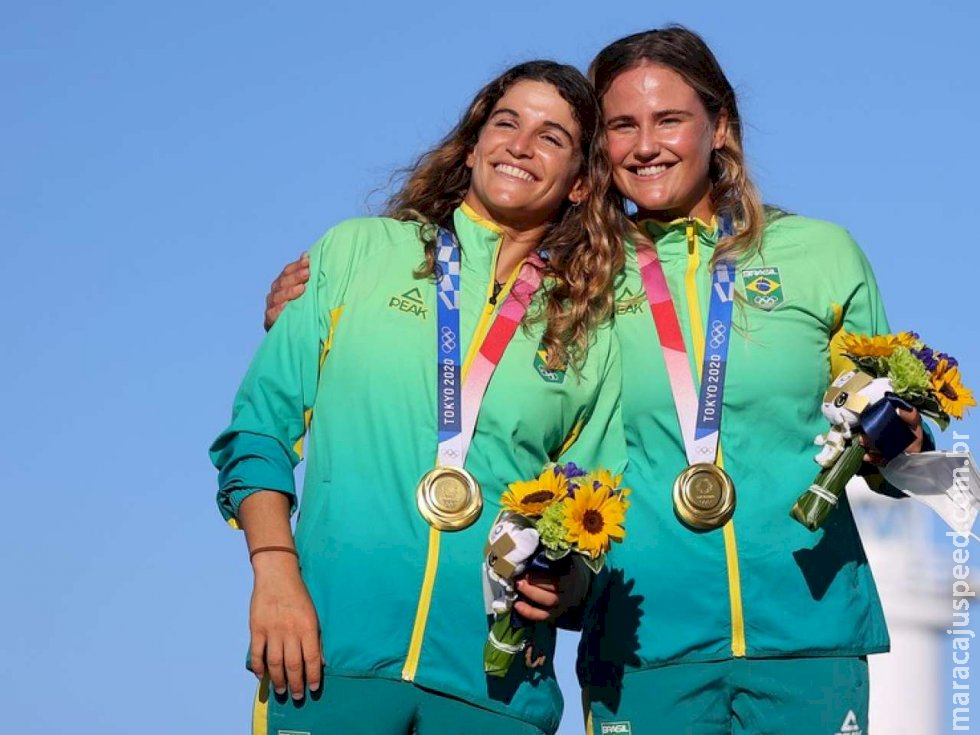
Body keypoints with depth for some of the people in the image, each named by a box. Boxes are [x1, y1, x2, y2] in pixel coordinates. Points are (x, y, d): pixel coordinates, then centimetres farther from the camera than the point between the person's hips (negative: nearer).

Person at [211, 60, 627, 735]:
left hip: (492, 679, 2)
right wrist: (275, 574, -7)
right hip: (329, 653, -1)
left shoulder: (592, 335, 11)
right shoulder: (360, 251, 8)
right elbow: (259, 428, 6)